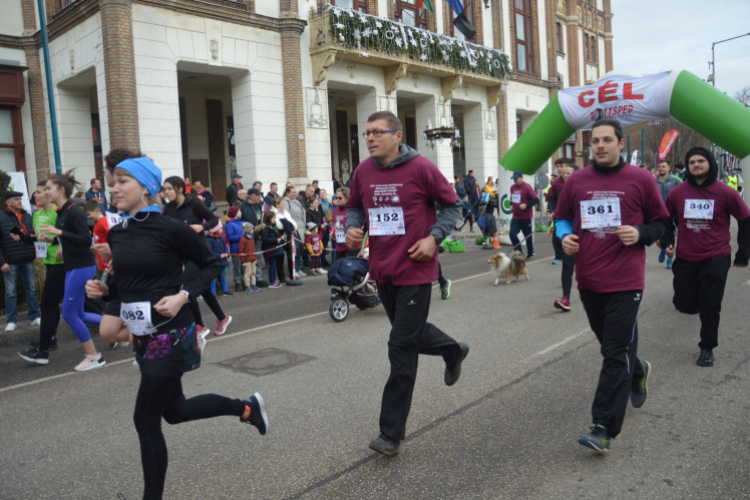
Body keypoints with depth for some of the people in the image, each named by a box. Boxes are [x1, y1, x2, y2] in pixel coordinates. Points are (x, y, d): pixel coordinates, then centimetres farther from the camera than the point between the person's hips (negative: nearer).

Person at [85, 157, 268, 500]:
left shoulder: (171, 228, -14)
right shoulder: (117, 233, 6)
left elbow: (209, 265, -4)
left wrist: (183, 295, -18)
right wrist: (104, 290, -3)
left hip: (170, 334, -8)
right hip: (142, 336, 8)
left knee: (145, 419, 1)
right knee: (175, 411, 18)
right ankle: (246, 407, 39)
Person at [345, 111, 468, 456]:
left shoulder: (421, 168, -12)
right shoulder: (363, 171, 2)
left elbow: (452, 205, -2)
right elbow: (355, 206, 16)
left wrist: (434, 237, -16)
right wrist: (352, 227, -5)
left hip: (415, 270, -6)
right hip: (382, 270, 6)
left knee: (401, 350, -2)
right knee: (409, 333, 24)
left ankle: (391, 434, 9)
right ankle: (453, 351, 56)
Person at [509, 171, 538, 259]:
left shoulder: (527, 187, -15)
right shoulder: (512, 187, 6)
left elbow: (535, 200, -14)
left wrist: (526, 205, -26)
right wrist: (511, 204, 6)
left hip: (526, 217, -6)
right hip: (515, 217, 6)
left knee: (528, 236, 6)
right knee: (512, 234, -6)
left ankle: (530, 254, 24)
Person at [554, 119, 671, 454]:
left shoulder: (640, 180, -2)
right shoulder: (576, 181, 4)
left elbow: (662, 222, 6)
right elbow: (562, 218, 16)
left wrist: (640, 234, -13)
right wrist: (565, 237, -5)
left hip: (625, 282, -4)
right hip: (588, 280, 4)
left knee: (616, 354, -5)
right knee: (611, 345, 21)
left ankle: (604, 429, 0)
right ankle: (637, 371, 53)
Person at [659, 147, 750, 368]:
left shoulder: (725, 193, -10)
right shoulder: (677, 192, -4)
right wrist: (667, 242, -3)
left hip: (716, 259, -2)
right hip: (685, 259, 2)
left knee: (710, 307, 2)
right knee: (684, 304, 6)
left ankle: (707, 348, 19)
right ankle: (698, 299, 42)